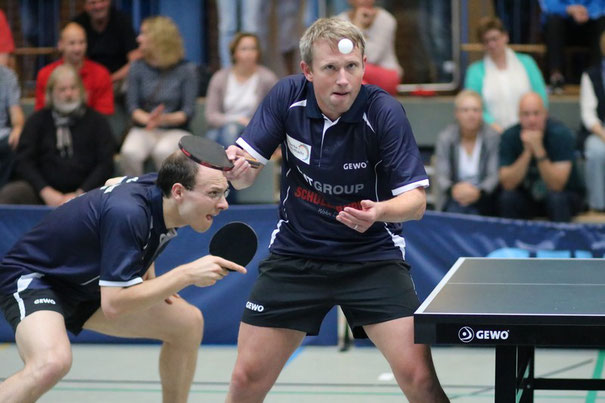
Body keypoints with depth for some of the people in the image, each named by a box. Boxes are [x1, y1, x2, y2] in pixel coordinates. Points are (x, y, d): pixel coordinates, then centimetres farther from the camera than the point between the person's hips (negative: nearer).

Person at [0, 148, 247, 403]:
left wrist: (149, 276, 5)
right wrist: (187, 274, -35)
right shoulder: (127, 212, -34)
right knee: (52, 362, -38)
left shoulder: (160, 192, -8)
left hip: (86, 286, 9)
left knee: (188, 322, 5)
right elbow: (113, 305, -35)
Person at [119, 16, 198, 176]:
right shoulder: (138, 67, 6)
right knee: (129, 152, -32)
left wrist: (165, 119, -21)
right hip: (143, 129, 2)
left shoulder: (186, 70, 0)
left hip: (174, 130, -2)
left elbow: (188, 110, -3)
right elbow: (132, 106, 2)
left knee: (163, 152, -36)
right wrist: (148, 119, -19)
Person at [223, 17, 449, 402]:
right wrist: (238, 167, -29)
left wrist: (379, 211, -39)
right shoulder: (287, 97, -10)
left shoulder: (384, 112, -19)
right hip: (295, 253, 2)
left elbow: (416, 200, -17)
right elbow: (247, 174, -5)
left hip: (372, 257, -2)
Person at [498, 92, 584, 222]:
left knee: (556, 198, -33)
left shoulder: (561, 134, -20)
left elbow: (556, 186, -26)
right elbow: (508, 184, -19)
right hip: (526, 197, 2)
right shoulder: (509, 136, -13)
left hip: (565, 195, -2)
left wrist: (539, 150, -36)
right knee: (507, 197, -27)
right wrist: (527, 152, -30)